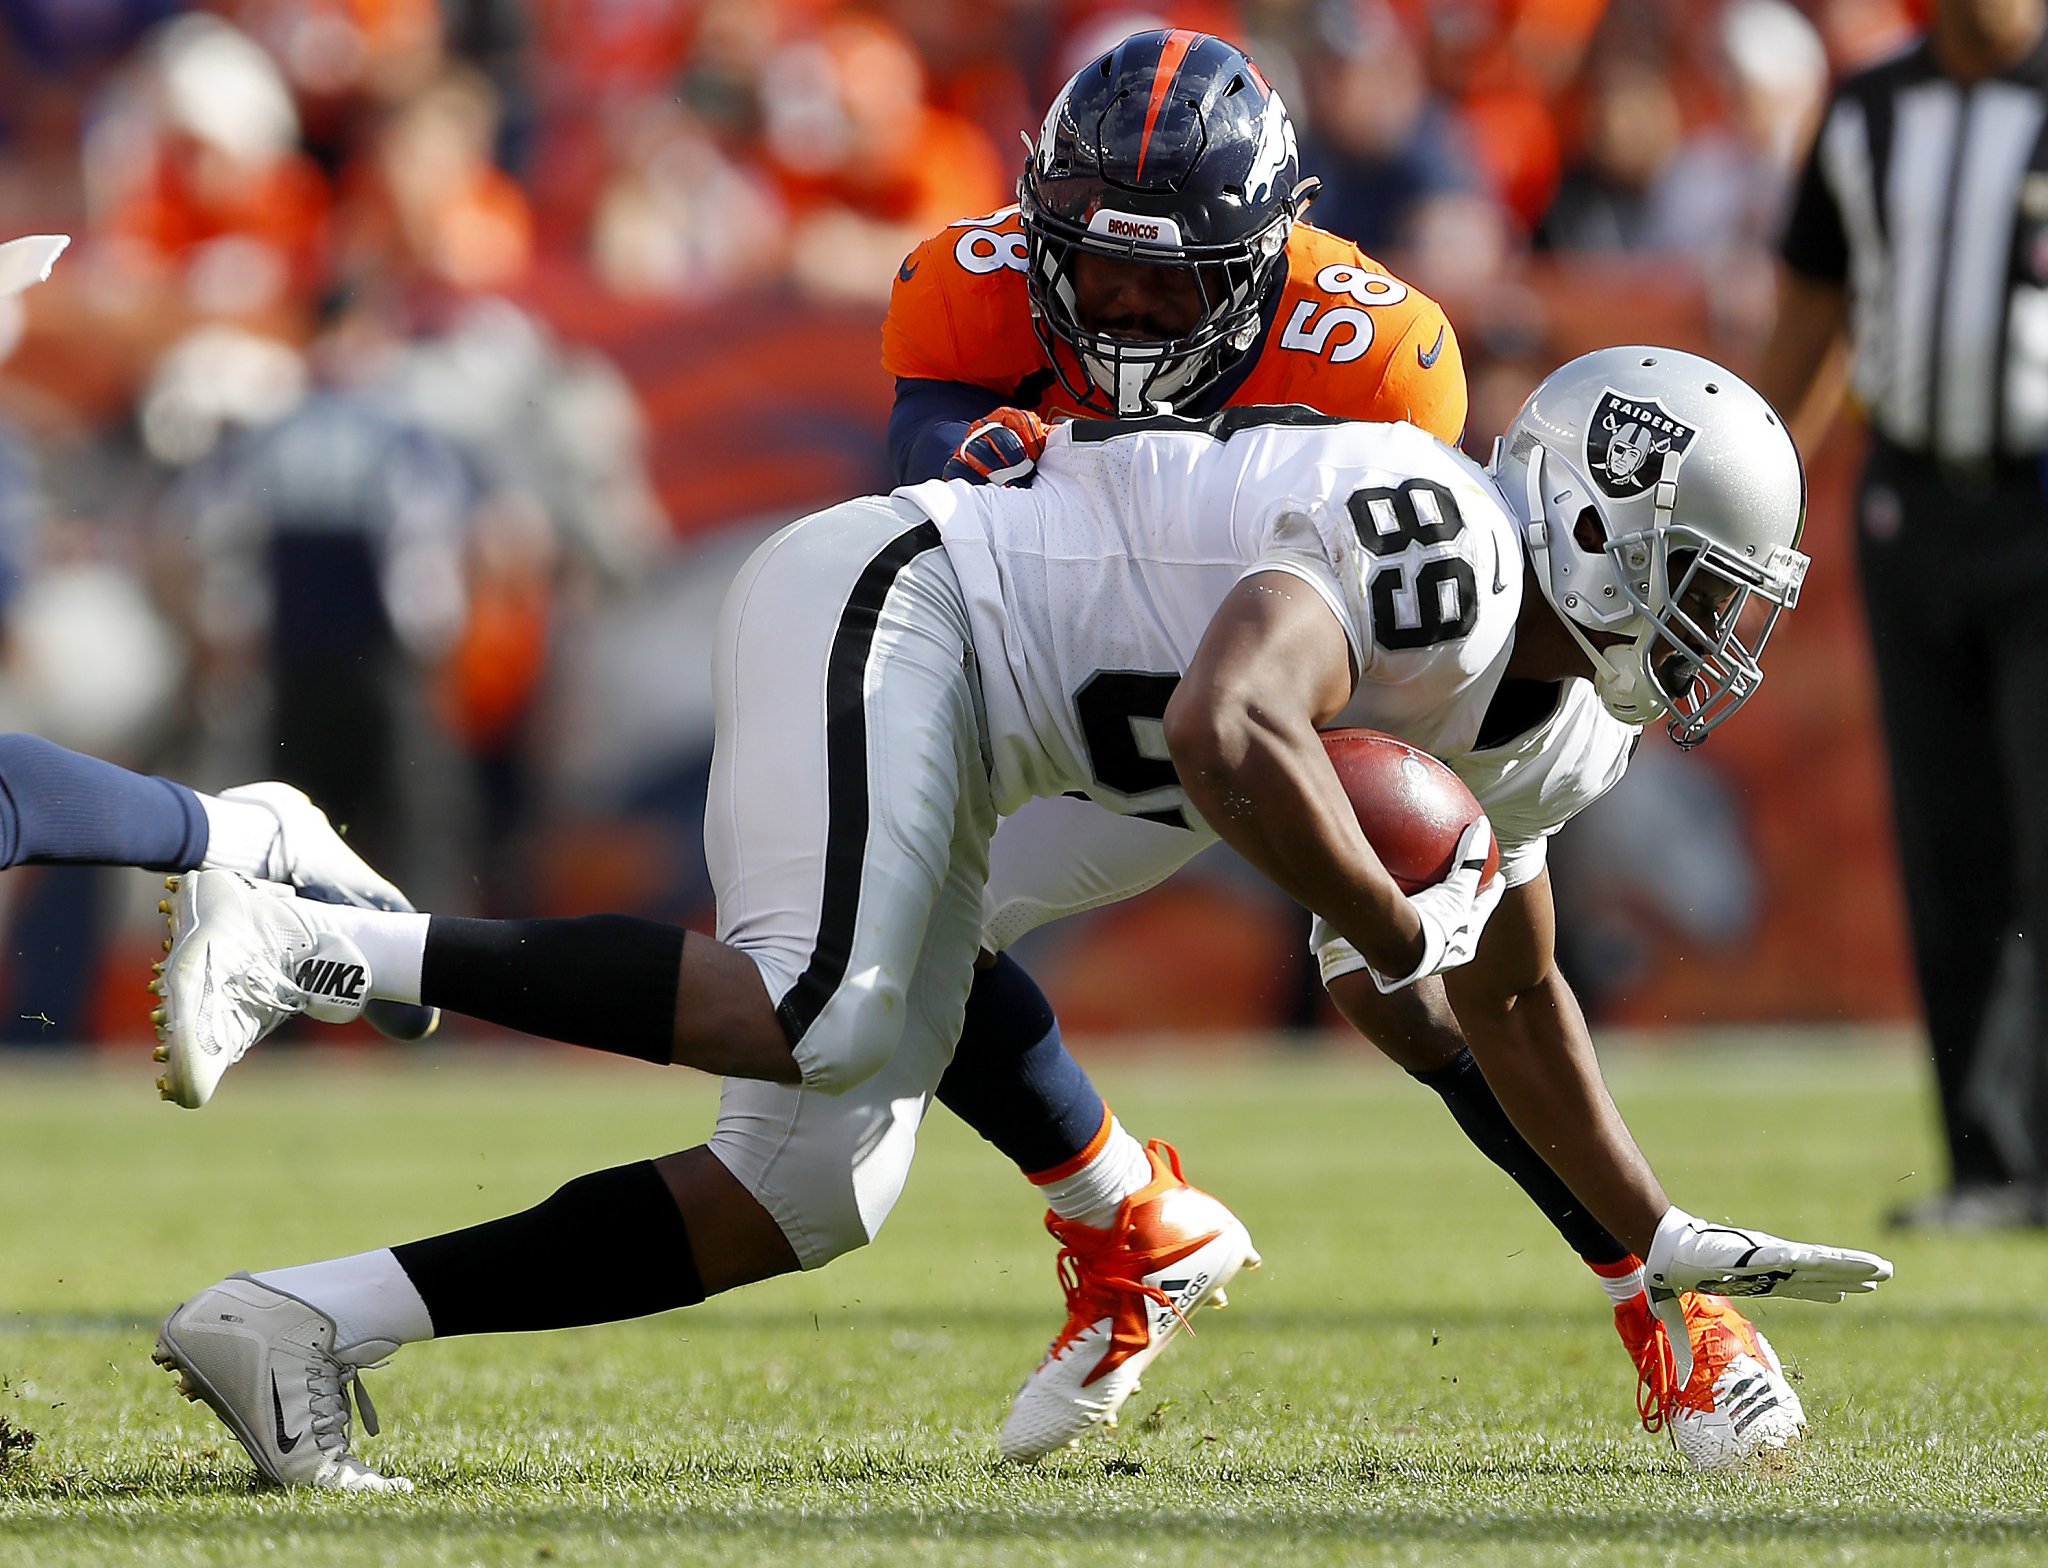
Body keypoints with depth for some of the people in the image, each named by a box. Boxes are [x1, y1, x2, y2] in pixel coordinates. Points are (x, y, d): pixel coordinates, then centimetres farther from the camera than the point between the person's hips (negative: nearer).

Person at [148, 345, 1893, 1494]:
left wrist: (1665, 1243, 30)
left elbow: (1511, 993, 29)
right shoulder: (1437, 545, -19)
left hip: (945, 768, 10)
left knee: (806, 1195, -1)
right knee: (815, 1019, -33)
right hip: (886, 603, -10)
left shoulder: (1555, 733, 13)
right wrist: (1392, 936, -22)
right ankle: (298, 944, -27)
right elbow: (1223, 733, -35)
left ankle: (296, 1325, -5)